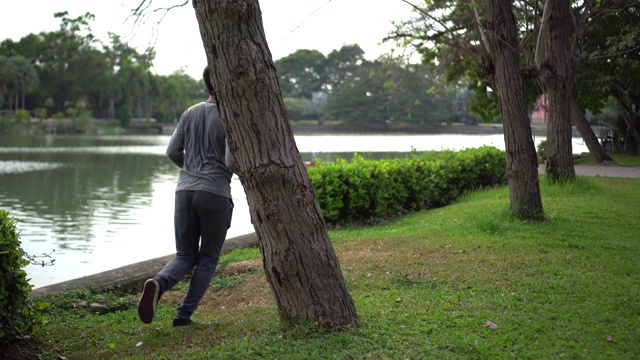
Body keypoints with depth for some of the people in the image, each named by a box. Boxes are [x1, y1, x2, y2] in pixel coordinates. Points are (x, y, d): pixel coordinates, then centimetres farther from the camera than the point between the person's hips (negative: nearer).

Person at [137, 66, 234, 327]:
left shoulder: (190, 113, 10)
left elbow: (173, 151, 9)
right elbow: (231, 161, -13)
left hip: (185, 191, 4)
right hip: (215, 194, -4)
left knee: (184, 256, 12)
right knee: (208, 259, 10)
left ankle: (158, 284, -18)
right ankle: (184, 314, 4)